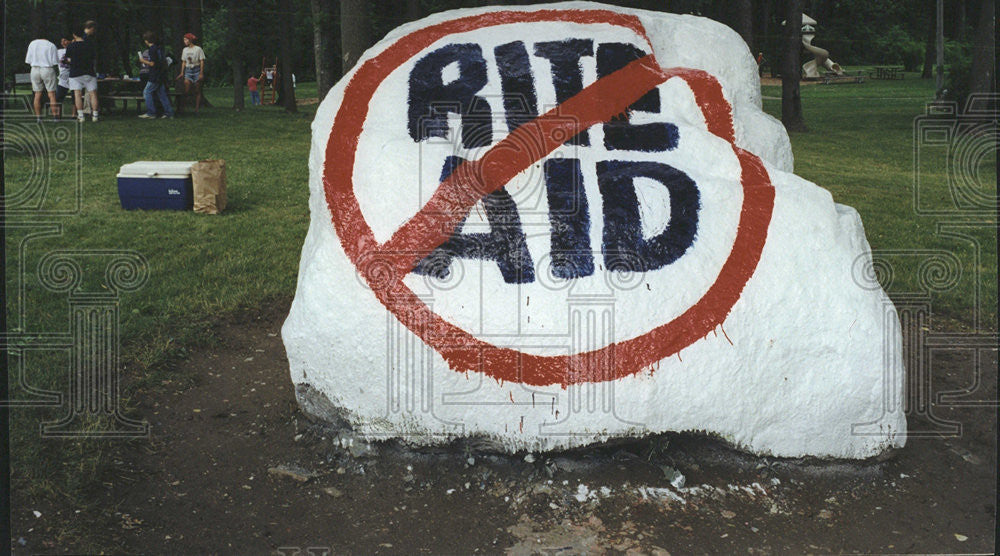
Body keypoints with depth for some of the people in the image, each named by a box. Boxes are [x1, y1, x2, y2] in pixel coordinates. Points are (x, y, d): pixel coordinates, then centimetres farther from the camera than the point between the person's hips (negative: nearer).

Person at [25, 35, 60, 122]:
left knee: (37, 95, 7)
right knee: (52, 95, -1)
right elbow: (54, 62, -7)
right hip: (48, 69, -3)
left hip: (35, 69, 4)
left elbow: (28, 61, 5)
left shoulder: (32, 44, 6)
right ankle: (55, 116, -3)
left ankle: (38, 117, 7)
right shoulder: (51, 45, -5)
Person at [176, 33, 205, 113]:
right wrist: (182, 72, 12)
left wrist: (201, 73, -12)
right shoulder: (185, 50, 12)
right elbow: (183, 62, 18)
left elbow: (202, 61, -5)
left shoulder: (198, 49, -4)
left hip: (197, 70, -4)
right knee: (186, 91, -10)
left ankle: (197, 108, 4)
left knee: (197, 91, 0)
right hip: (188, 71, 4)